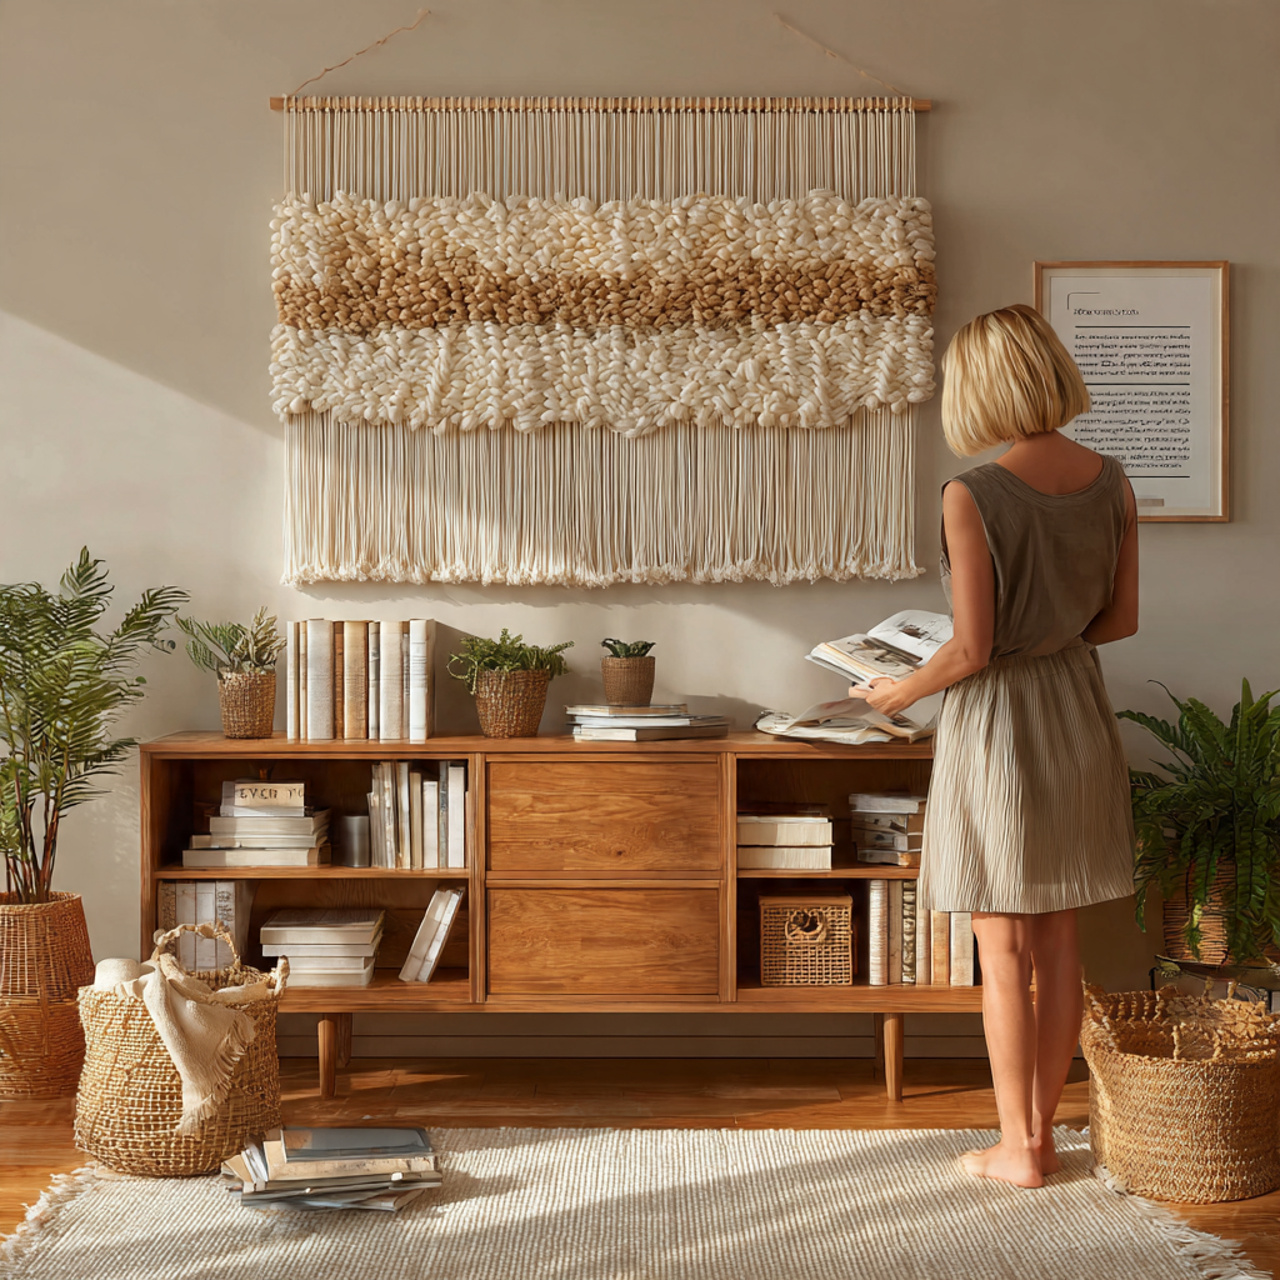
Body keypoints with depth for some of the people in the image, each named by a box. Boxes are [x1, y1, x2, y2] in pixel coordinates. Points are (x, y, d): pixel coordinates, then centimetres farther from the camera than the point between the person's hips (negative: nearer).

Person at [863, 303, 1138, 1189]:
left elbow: (971, 652, -18)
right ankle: (1042, 1128, 26)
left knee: (1005, 953, 6)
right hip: (1078, 713, 6)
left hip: (995, 720, -6)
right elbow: (1122, 617, 6)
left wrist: (902, 691, -1)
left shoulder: (973, 497, -20)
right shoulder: (1111, 483, -2)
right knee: (1060, 943, 14)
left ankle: (1018, 1147, 16)